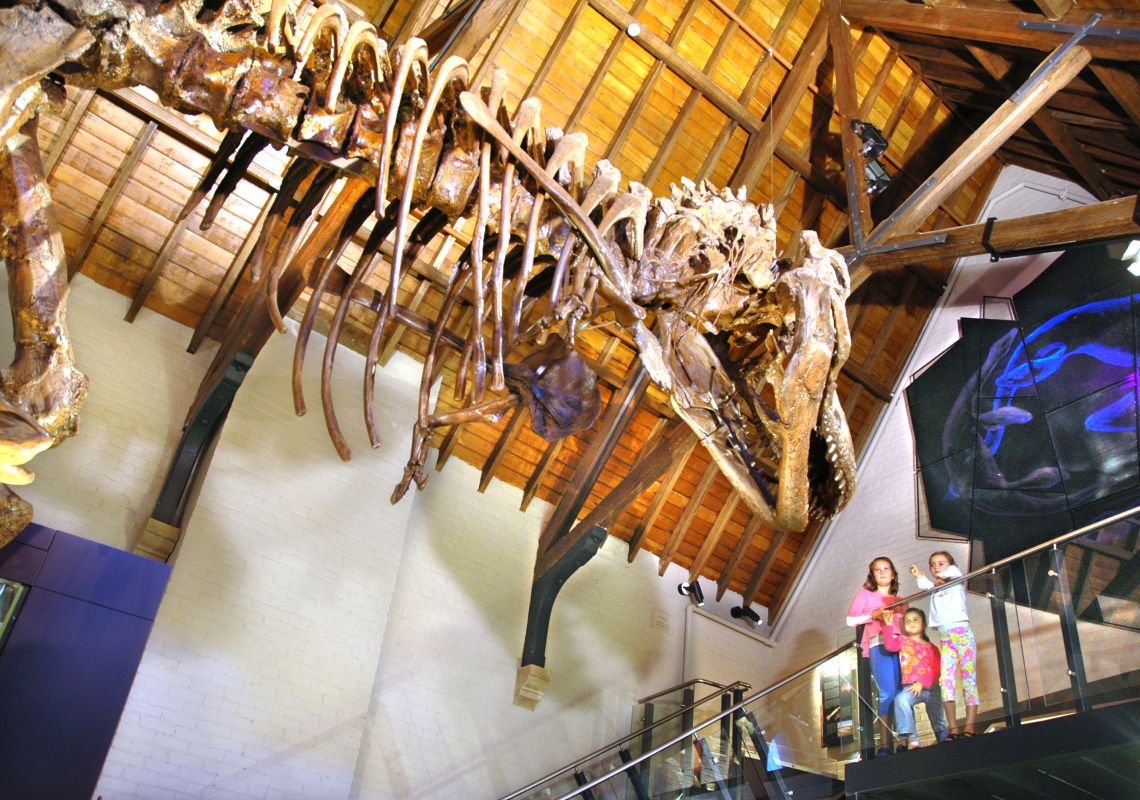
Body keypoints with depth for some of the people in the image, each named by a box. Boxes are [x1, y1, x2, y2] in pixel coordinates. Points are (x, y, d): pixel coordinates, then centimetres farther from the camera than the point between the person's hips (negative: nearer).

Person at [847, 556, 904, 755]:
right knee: (888, 693, -16)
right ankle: (884, 743, -15)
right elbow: (851, 619, 7)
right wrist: (873, 615, -6)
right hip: (879, 644, -4)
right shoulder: (865, 594, 17)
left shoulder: (900, 600, 28)